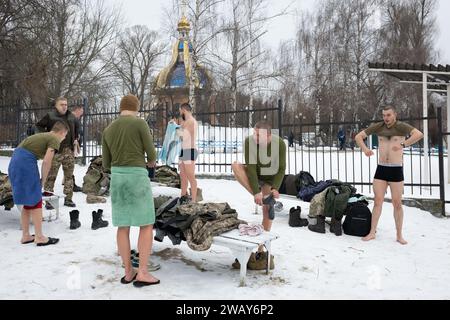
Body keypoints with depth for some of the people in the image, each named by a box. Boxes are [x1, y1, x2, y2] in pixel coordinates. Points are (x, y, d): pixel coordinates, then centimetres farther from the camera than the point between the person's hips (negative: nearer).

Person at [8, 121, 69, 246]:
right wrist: (43, 180, 0)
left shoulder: (41, 136, 26)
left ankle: (26, 236, 21)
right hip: (26, 163, -9)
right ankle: (39, 237, 5)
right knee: (35, 202, 0)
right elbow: (47, 161, -13)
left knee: (27, 202, 16)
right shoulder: (54, 139, 0)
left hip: (14, 163, 9)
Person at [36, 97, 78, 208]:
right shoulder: (50, 116, -3)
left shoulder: (71, 117, 13)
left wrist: (75, 138, 19)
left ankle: (68, 199, 17)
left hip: (69, 150, 5)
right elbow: (39, 125, 2)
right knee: (51, 176, -3)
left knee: (69, 175, 8)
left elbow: (76, 128, 30)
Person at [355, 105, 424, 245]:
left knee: (397, 203, 3)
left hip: (396, 170, -3)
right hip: (381, 169, 3)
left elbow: (419, 134, -24)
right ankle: (372, 232, 10)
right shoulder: (378, 127, 4)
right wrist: (365, 149, -6)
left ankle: (399, 235, 13)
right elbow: (358, 136, 10)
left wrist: (403, 144, -29)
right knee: (378, 201, 4)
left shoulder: (401, 127, -7)